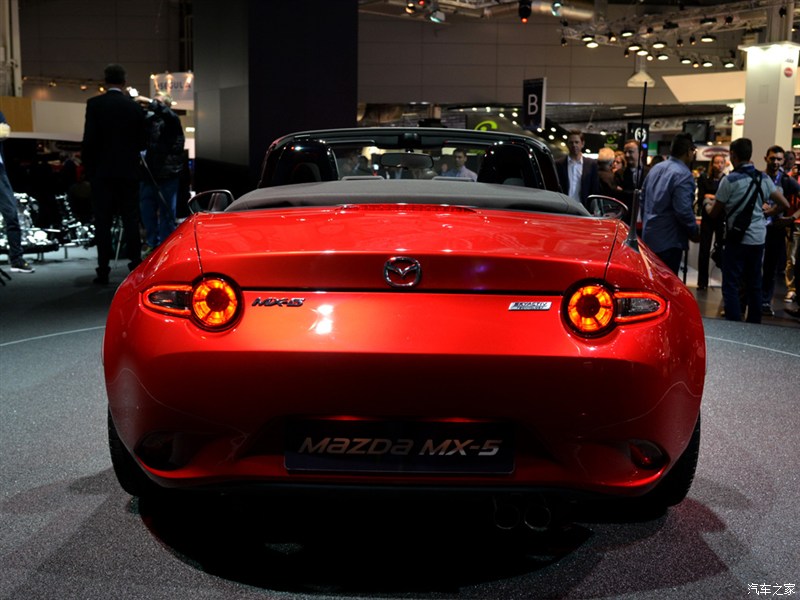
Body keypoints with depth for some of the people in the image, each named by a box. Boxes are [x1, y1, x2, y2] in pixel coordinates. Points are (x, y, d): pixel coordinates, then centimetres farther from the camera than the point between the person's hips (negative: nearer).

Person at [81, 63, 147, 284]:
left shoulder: (95, 104, -4)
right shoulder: (135, 107, 3)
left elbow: (89, 139, -7)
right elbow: (142, 141, 6)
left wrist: (88, 167, 3)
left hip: (102, 171, -2)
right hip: (129, 172, 2)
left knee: (102, 222, 1)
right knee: (131, 220, 6)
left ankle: (103, 270, 0)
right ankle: (135, 266, 5)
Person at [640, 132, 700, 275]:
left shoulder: (656, 168, 9)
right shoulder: (683, 175, -17)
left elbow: (643, 199, 16)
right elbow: (684, 211, -21)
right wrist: (695, 233, -7)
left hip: (649, 235, 9)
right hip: (669, 240, -8)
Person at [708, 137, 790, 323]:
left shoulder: (730, 180, -12)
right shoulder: (764, 179, 5)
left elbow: (714, 212, -5)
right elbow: (784, 204, 7)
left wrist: (708, 207, 17)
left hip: (738, 238, -6)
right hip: (759, 238, 6)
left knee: (731, 285, -1)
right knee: (754, 284, 14)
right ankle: (754, 325, 21)